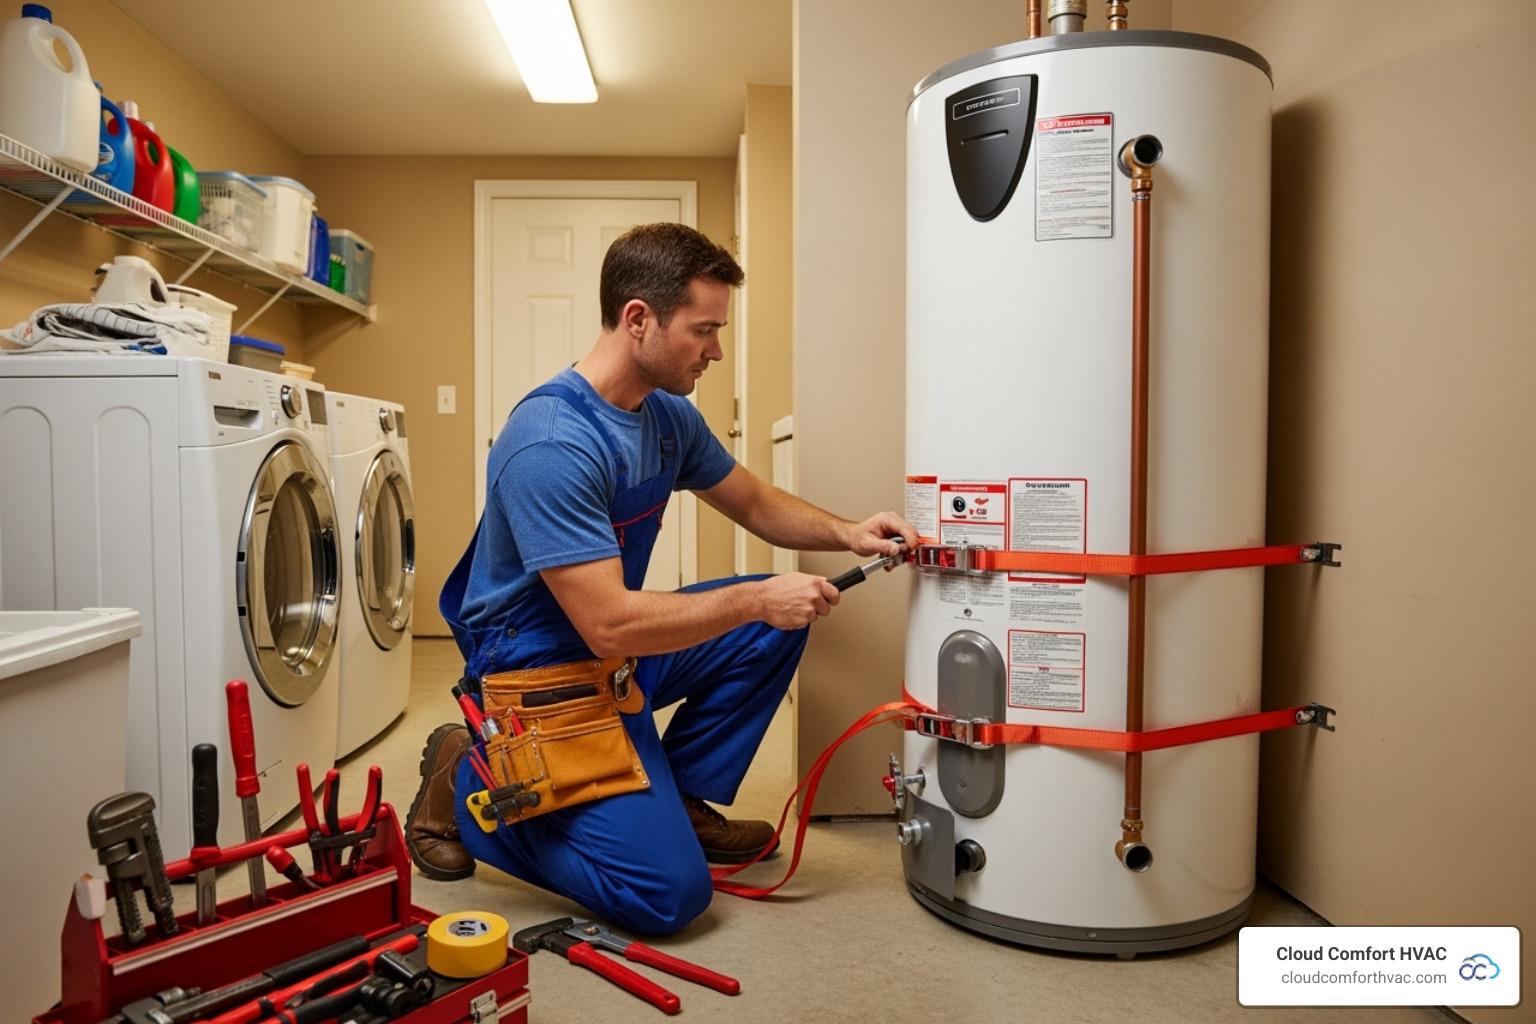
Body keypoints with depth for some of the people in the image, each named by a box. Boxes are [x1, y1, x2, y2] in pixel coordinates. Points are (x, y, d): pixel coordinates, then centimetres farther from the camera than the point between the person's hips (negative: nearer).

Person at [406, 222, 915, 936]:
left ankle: (681, 799, 11)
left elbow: (756, 505, 14)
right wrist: (757, 599, -23)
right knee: (670, 893, -14)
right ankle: (466, 784, 5)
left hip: (619, 655, 9)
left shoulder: (669, 416, 1)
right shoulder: (551, 443, -28)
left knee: (776, 622, 0)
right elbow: (609, 626, -30)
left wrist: (846, 534, -4)